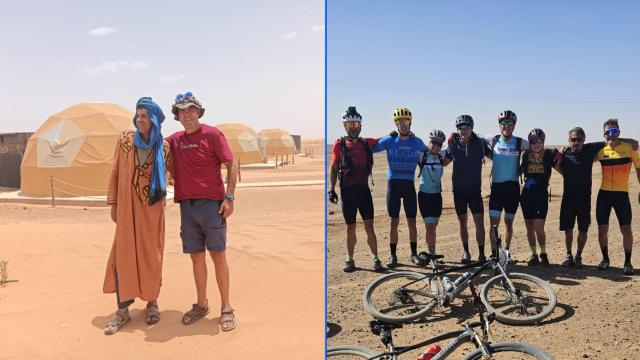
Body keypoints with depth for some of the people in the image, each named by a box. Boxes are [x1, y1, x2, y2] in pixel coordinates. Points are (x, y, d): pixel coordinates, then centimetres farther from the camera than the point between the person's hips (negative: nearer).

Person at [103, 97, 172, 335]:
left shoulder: (164, 148, 0)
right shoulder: (125, 142, 2)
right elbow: (115, 173, 6)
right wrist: (113, 203, 3)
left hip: (152, 210, 0)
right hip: (127, 208, 1)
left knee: (151, 255, 6)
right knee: (124, 255, 1)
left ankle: (152, 302, 24)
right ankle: (123, 310, 10)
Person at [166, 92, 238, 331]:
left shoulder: (212, 134, -2)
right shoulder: (175, 140, 12)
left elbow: (231, 165, -5)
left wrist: (229, 197, -12)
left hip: (211, 203, -4)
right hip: (187, 205, 4)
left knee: (218, 255, -1)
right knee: (196, 257, 10)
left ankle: (226, 308, 8)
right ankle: (201, 304, 24)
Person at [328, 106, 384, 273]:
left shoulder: (366, 143, 6)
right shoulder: (339, 144, 1)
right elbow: (334, 168, 4)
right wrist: (331, 189, -1)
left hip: (363, 189, 1)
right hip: (347, 190, -1)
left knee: (369, 226, 0)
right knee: (351, 228, 7)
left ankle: (376, 259, 8)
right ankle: (350, 260, 20)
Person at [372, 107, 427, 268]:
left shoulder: (417, 142, 4)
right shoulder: (389, 140, 0)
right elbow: (369, 149, 1)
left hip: (409, 184, 1)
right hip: (393, 183, -1)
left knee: (412, 221, 4)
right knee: (394, 221, 2)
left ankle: (414, 254, 16)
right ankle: (392, 255, 11)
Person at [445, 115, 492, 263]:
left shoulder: (480, 143, -4)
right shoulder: (453, 144, -2)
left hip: (475, 189, -1)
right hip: (459, 190, 1)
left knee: (479, 222, -5)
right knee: (462, 222, 10)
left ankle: (481, 253, 6)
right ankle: (466, 251, 23)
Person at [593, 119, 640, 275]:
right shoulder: (600, 150, 1)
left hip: (622, 194, -2)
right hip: (604, 193, 2)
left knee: (626, 229, -1)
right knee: (602, 229, 5)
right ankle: (605, 259, 23)